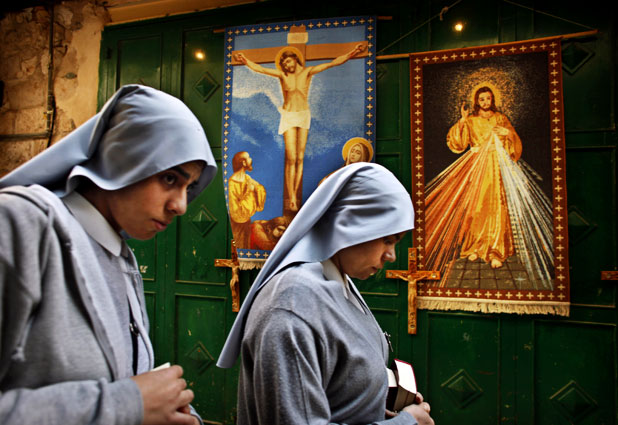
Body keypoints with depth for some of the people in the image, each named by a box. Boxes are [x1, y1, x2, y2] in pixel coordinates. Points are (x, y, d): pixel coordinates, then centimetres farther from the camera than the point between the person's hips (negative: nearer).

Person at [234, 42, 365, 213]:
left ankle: (294, 195, 10)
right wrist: (246, 61, -34)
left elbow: (331, 63, -10)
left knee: (300, 158, 2)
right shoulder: (282, 74, -3)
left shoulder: (307, 71, -2)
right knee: (291, 158, -11)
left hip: (304, 116, 2)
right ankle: (290, 199, -8)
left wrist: (351, 54, -21)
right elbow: (261, 69, -15)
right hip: (288, 117, -2)